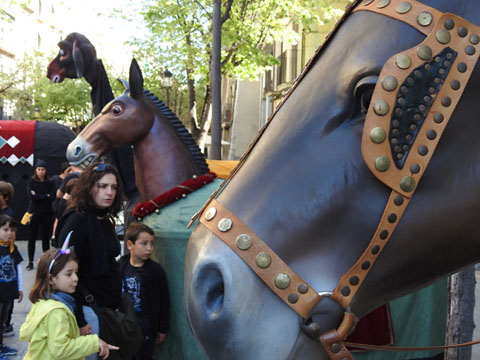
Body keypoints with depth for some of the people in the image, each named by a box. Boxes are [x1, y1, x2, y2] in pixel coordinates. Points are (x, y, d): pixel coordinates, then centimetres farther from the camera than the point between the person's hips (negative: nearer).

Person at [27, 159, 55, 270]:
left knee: (46, 237, 4)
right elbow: (32, 197, -11)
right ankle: (30, 262, 8)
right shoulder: (32, 182, 0)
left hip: (47, 212, 1)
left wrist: (38, 196, -12)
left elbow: (52, 198, -7)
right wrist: (46, 196, -9)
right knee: (32, 237, 3)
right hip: (35, 212, -1)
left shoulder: (50, 183, 4)